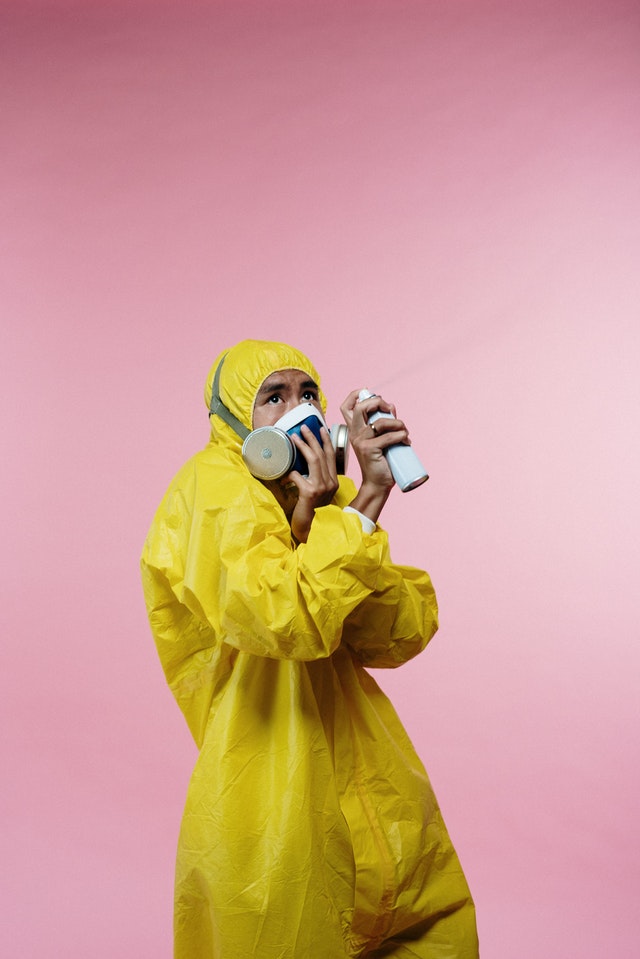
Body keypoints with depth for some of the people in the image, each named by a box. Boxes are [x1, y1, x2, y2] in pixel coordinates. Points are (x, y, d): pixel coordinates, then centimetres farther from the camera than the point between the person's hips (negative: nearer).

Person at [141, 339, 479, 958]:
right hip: (274, 788, -7)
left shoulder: (327, 498, 8)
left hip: (356, 772, 7)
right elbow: (286, 617, -29)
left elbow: (399, 637, -5)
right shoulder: (215, 487, -12)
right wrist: (366, 502, -22)